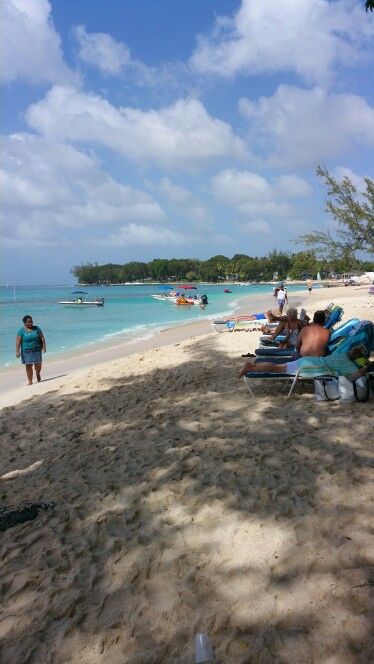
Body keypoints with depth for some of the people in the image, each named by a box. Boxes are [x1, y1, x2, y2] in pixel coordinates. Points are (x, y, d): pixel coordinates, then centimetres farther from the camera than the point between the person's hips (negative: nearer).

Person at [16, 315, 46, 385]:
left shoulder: (36, 328, 3)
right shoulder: (21, 331, -4)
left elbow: (42, 338, 5)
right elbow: (18, 341, -8)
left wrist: (44, 346, -6)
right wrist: (17, 351, -15)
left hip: (37, 350, 1)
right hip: (26, 351, -1)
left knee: (38, 364, -5)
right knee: (28, 366, 0)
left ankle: (38, 374, 28)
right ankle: (30, 381, 10)